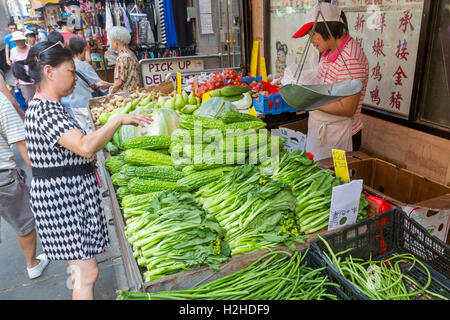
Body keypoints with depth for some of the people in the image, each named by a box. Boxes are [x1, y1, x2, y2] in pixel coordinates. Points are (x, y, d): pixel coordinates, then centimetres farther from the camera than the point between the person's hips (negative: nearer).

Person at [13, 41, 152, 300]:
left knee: (81, 267, 23)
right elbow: (86, 147, -35)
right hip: (61, 198, -10)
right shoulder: (45, 111, -22)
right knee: (88, 273, -2)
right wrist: (118, 120, -26)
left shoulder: (49, 105, 12)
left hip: (70, 194, 11)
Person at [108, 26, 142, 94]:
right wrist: (113, 86, 21)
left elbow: (119, 82, -18)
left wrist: (111, 91, 0)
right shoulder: (129, 53, 14)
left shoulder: (122, 57, -16)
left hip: (128, 92, -9)